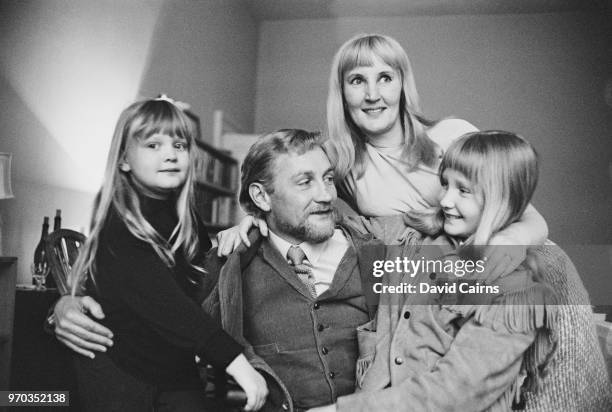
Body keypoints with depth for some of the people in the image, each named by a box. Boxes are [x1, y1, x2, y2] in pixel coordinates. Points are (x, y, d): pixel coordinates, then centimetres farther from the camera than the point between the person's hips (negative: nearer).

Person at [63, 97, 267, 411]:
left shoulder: (184, 218, 1)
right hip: (118, 370, -5)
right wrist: (235, 360, -40)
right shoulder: (119, 228, -21)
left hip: (178, 371, 6)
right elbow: (161, 302, -33)